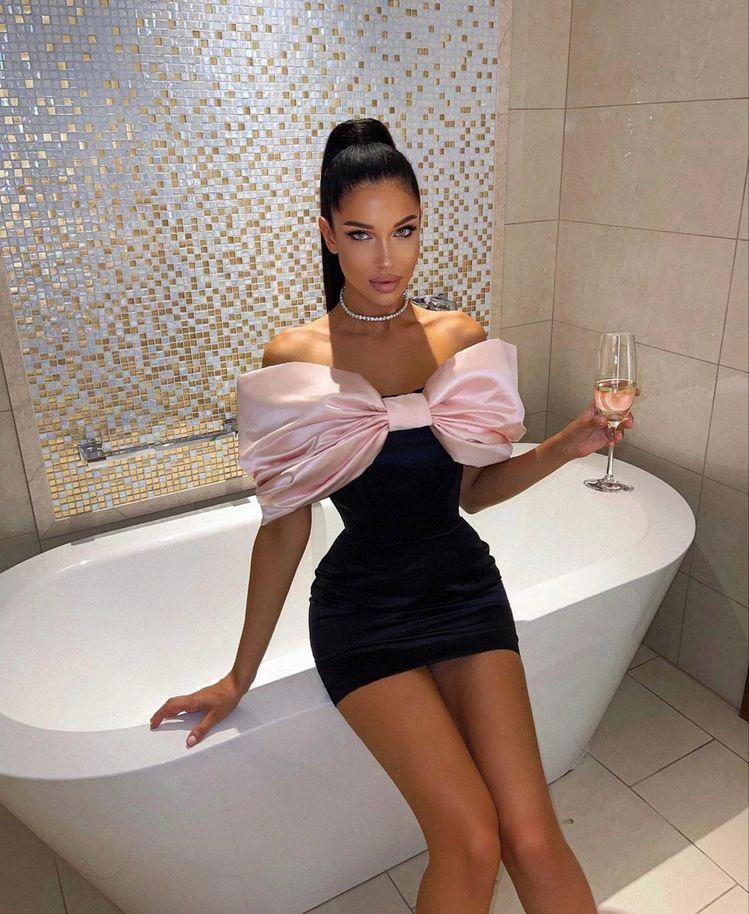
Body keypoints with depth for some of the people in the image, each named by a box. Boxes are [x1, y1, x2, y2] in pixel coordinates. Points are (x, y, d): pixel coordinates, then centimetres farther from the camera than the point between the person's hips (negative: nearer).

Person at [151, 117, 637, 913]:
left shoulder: (461, 337, 0)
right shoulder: (294, 359, -8)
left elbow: (473, 490, 8)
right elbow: (285, 524, -3)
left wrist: (569, 444, -7)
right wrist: (240, 676, 0)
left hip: (463, 584, 3)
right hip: (362, 607, -2)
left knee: (533, 838, -7)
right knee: (470, 840, -14)